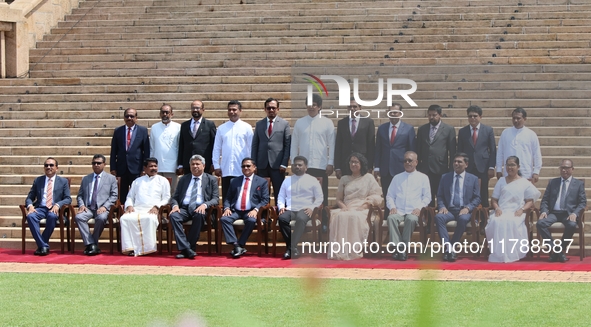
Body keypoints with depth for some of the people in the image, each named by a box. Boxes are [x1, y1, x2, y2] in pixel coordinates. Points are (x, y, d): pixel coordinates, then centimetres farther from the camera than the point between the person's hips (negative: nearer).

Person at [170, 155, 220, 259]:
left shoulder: (211, 180, 13)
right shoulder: (184, 179, 21)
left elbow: (216, 199, 3)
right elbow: (175, 197, 18)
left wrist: (205, 205, -18)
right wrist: (175, 205, -7)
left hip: (200, 209, -2)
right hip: (184, 208, 3)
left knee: (199, 215, -39)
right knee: (174, 216, -31)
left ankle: (191, 247, -30)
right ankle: (186, 249, -35)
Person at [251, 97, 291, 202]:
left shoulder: (284, 124, 6)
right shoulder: (259, 124, 13)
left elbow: (288, 145, 2)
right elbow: (254, 145, 12)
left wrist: (284, 164, -7)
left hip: (277, 165, -2)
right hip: (262, 165, 2)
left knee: (279, 194, -1)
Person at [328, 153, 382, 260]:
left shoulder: (369, 178, 15)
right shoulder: (344, 179, 24)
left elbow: (375, 197, 5)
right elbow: (338, 199, 20)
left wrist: (363, 207, -11)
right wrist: (343, 207, -4)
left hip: (363, 209, -3)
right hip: (347, 208, 3)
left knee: (354, 217, -38)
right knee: (339, 216, -34)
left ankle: (354, 251, -36)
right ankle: (340, 251, -38)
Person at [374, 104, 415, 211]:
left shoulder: (408, 129, 2)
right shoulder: (382, 128, 10)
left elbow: (411, 150, 3)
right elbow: (378, 149, 11)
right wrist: (377, 167, 5)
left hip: (401, 170, -3)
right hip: (386, 170, 3)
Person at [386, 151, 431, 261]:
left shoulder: (423, 178, 16)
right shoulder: (397, 178, 23)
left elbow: (427, 197, 10)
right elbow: (390, 195, 19)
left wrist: (419, 208, -8)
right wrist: (392, 207, -2)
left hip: (414, 212, -2)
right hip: (398, 211, 2)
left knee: (411, 219, -38)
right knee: (391, 218, -33)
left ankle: (404, 248, -33)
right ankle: (397, 247, -37)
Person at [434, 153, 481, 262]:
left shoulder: (473, 179, 12)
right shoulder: (445, 177, 17)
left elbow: (477, 198, 8)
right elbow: (440, 196, 15)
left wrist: (467, 208, -10)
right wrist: (442, 207, -6)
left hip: (464, 211, -2)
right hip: (449, 210, 2)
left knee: (463, 219, -38)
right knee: (438, 217, -33)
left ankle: (453, 246, -27)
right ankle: (448, 248, -38)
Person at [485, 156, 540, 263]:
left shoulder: (524, 183, 17)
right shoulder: (501, 181, 25)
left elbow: (530, 201, 9)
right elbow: (493, 200, 20)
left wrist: (522, 209, -12)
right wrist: (496, 208, -3)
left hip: (516, 213, -2)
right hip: (501, 212, 2)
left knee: (511, 222, -40)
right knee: (496, 222, -36)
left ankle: (511, 254, -38)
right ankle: (498, 254, -36)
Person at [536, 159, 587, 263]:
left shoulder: (579, 184, 13)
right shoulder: (552, 182, 19)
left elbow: (583, 202, 4)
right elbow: (545, 200, 14)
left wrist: (574, 213, -15)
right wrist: (544, 211, -7)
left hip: (569, 214, -2)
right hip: (553, 213, 2)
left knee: (572, 225, -37)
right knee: (540, 223, -29)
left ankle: (560, 250, -16)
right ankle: (553, 249, -20)